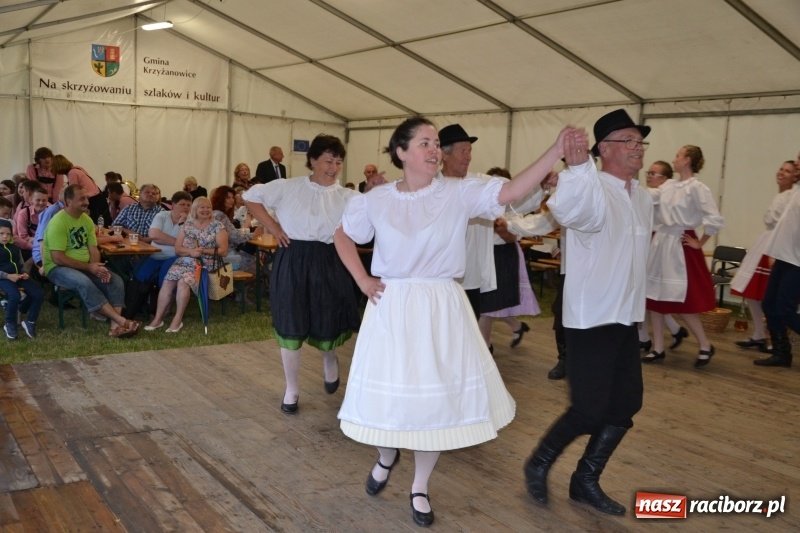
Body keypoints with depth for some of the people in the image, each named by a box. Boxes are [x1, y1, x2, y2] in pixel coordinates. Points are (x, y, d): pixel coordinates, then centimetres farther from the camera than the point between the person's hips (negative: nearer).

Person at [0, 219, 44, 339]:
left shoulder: (15, 248, 19)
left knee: (39, 293, -16)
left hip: (19, 276, 6)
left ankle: (30, 322, 1)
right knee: (15, 295, -35)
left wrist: (25, 273, 1)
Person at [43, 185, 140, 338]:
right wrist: (88, 267, -21)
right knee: (84, 282, -36)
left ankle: (115, 326, -26)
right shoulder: (58, 222, -17)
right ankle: (121, 320, -36)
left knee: (116, 281, -14)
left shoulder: (86, 219, 7)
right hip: (58, 268, -7)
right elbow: (58, 258, -22)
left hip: (85, 267, 7)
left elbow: (93, 249, 5)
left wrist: (97, 267, -16)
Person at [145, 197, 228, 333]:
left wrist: (204, 251, -16)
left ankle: (178, 319, -23)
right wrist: (191, 251, -13)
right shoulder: (186, 225, 13)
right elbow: (177, 249, 8)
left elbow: (223, 250, -4)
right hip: (184, 261, 4)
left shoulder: (217, 227, 3)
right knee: (168, 281, -23)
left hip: (205, 264, -3)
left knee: (184, 281, -30)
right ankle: (158, 318, -18)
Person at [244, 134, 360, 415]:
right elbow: (252, 196, 6)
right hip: (291, 262, -1)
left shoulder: (347, 197, 1)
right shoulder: (288, 188, -1)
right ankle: (291, 388, 20)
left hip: (328, 264, 1)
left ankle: (329, 359, 46)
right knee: (291, 326, 4)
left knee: (328, 324, 8)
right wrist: (272, 227, -1)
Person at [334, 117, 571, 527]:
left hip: (441, 308, 0)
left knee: (437, 394, 7)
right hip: (391, 306, 1)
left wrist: (556, 151, -29)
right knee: (389, 389, 10)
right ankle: (386, 456, 44)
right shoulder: (376, 200, -1)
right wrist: (362, 280, 2)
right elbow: (343, 237, 13)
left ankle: (420, 488, 27)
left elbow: (511, 192, -19)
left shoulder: (459, 193, -6)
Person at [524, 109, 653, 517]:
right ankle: (539, 463, 19)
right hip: (591, 316, -8)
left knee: (626, 403, 11)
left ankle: (585, 481, 26)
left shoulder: (643, 198, 10)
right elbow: (567, 210, -42)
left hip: (626, 317, 8)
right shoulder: (592, 190, -17)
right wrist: (577, 168, -60)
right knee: (590, 409, -6)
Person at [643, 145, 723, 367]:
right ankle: (658, 349, 18)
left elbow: (715, 220, -17)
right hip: (660, 243, 8)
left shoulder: (697, 188, -13)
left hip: (679, 246, -8)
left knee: (682, 302, -2)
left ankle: (705, 346, 18)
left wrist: (699, 244, -9)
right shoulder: (669, 188, 10)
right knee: (654, 298, 8)